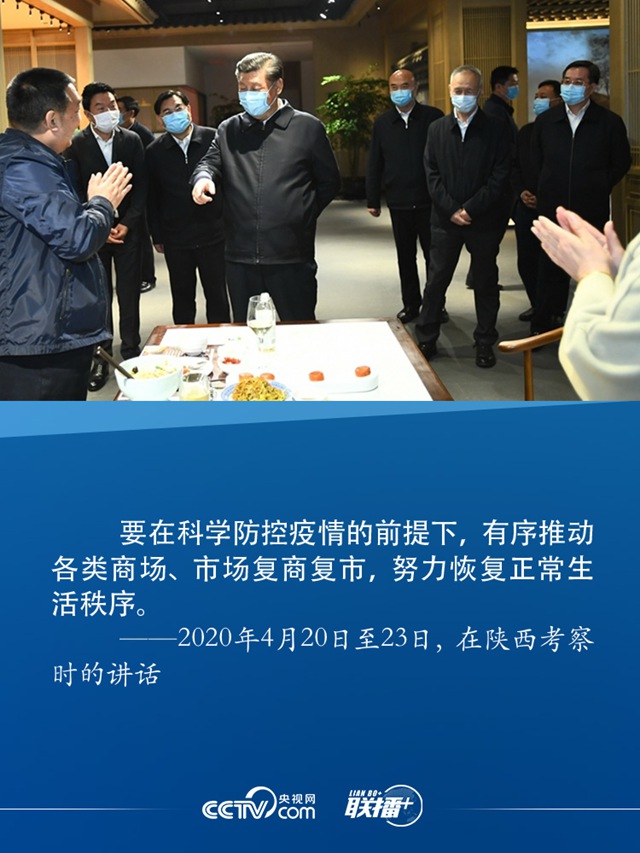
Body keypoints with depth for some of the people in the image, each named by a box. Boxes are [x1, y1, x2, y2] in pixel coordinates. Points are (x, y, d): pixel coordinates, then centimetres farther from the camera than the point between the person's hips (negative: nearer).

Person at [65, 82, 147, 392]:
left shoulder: (132, 140, 3)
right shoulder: (76, 145, -2)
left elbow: (140, 187, 2)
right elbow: (74, 193, -3)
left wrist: (127, 224, -7)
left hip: (128, 228, 1)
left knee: (129, 294, 4)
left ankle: (130, 352, 15)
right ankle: (100, 357, 9)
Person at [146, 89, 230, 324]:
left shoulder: (213, 139, -4)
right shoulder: (154, 151, 1)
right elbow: (152, 198, 6)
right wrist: (157, 236, 6)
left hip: (213, 235, -1)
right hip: (175, 240, 1)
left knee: (217, 296, 8)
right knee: (182, 300, 12)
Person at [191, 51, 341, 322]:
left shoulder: (308, 127, 4)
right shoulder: (228, 130, 13)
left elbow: (329, 181, 8)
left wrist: (304, 215, 0)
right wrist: (203, 177, -14)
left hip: (292, 259, -3)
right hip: (240, 259, 3)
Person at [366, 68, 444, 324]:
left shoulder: (433, 117, -3)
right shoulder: (382, 123, 7)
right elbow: (374, 164, 9)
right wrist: (372, 199, 7)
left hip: (429, 200, -3)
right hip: (399, 203, 3)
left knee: (433, 255, 5)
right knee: (405, 257, 11)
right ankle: (411, 304, 21)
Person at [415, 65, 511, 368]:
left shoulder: (494, 130, -2)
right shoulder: (437, 129, 6)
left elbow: (500, 176, -7)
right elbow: (432, 174, 2)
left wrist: (470, 209, -14)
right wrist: (451, 209, -10)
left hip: (483, 219, -1)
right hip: (445, 218, 2)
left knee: (485, 282, 8)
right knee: (436, 280, 5)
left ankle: (485, 342, 19)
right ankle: (425, 340, 15)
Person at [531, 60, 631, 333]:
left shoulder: (610, 122, -3)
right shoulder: (545, 121, 3)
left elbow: (621, 163, 5)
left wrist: (598, 189, 3)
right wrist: (547, 191, 8)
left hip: (592, 209, -1)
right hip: (553, 208, 1)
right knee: (551, 269, 4)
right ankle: (542, 327, 11)